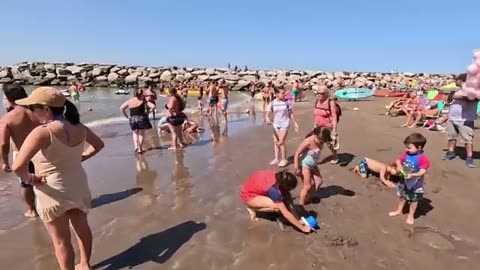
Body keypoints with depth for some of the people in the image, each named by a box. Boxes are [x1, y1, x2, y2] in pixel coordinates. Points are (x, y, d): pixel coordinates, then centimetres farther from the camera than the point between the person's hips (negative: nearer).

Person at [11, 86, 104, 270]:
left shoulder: (41, 132, -25)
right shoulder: (78, 127, -5)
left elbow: (18, 167, -33)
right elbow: (98, 144, 11)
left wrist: (30, 179, -14)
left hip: (53, 192, -6)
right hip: (78, 186, 7)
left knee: (61, 240, 14)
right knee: (82, 228, 25)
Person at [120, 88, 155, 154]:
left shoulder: (129, 101, 4)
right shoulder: (143, 101, -6)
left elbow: (121, 108, 5)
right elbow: (153, 106, -13)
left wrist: (126, 116, 11)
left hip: (132, 119, 3)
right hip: (142, 118, -3)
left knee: (135, 132, 26)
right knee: (141, 133, 18)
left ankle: (136, 146, 8)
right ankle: (140, 149, 18)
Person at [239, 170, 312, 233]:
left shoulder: (279, 178, -16)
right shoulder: (273, 189, -35)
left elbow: (288, 199, -5)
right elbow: (286, 214, -29)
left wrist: (297, 219, -7)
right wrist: (302, 227, -21)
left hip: (254, 187, 8)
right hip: (248, 195, -8)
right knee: (277, 207, -23)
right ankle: (252, 208, -2)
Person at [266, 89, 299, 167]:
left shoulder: (287, 102, -5)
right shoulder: (272, 104, -4)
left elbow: (291, 113, 4)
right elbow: (267, 114, -7)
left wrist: (295, 123, 5)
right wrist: (267, 119, -29)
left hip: (285, 124, -3)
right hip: (276, 125, 3)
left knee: (281, 142, -6)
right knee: (276, 142, 9)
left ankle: (284, 159, 10)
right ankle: (276, 159, 23)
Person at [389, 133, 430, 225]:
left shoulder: (423, 158, -27)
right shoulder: (406, 154, -9)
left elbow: (422, 172, -30)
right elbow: (398, 160, 2)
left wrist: (412, 175, -44)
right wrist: (399, 166, -19)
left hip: (415, 183, -6)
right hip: (404, 180, 6)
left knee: (414, 199, 14)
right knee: (402, 196, 23)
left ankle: (411, 216, 32)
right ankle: (399, 210, 44)